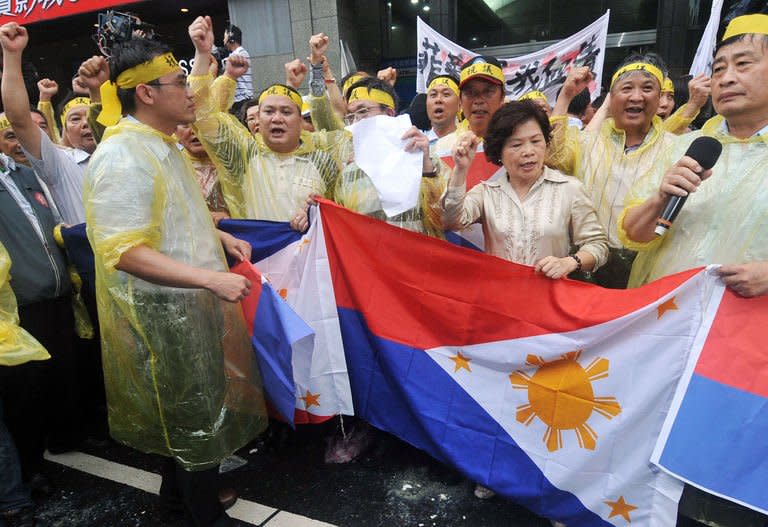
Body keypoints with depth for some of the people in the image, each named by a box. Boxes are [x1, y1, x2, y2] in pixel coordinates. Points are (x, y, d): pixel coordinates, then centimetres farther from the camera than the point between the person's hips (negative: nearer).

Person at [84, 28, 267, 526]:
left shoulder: (163, 145, 10)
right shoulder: (122, 157, -21)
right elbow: (123, 251, -27)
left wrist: (221, 237, 9)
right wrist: (211, 278, -31)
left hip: (190, 302, 9)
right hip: (162, 311, -9)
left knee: (185, 409, 23)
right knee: (196, 415, 7)